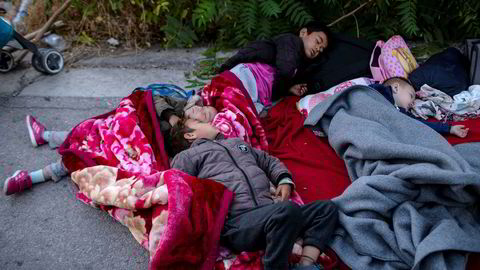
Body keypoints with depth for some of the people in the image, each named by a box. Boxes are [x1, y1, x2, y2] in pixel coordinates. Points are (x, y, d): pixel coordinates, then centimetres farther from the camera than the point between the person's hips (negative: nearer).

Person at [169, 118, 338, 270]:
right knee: (287, 210, -34)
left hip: (270, 212, 7)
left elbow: (270, 162, 38)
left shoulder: (236, 142, 35)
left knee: (326, 208, -5)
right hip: (236, 221, -7)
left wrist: (284, 180, 17)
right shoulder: (186, 156, 15)